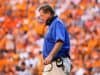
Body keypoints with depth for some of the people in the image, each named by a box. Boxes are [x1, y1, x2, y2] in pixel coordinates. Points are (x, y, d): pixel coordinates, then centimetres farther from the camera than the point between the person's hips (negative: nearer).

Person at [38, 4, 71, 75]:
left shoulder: (57, 23, -10)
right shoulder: (51, 25, 21)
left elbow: (60, 42, -25)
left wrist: (50, 56, -34)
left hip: (58, 63, -10)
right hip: (51, 64, 10)